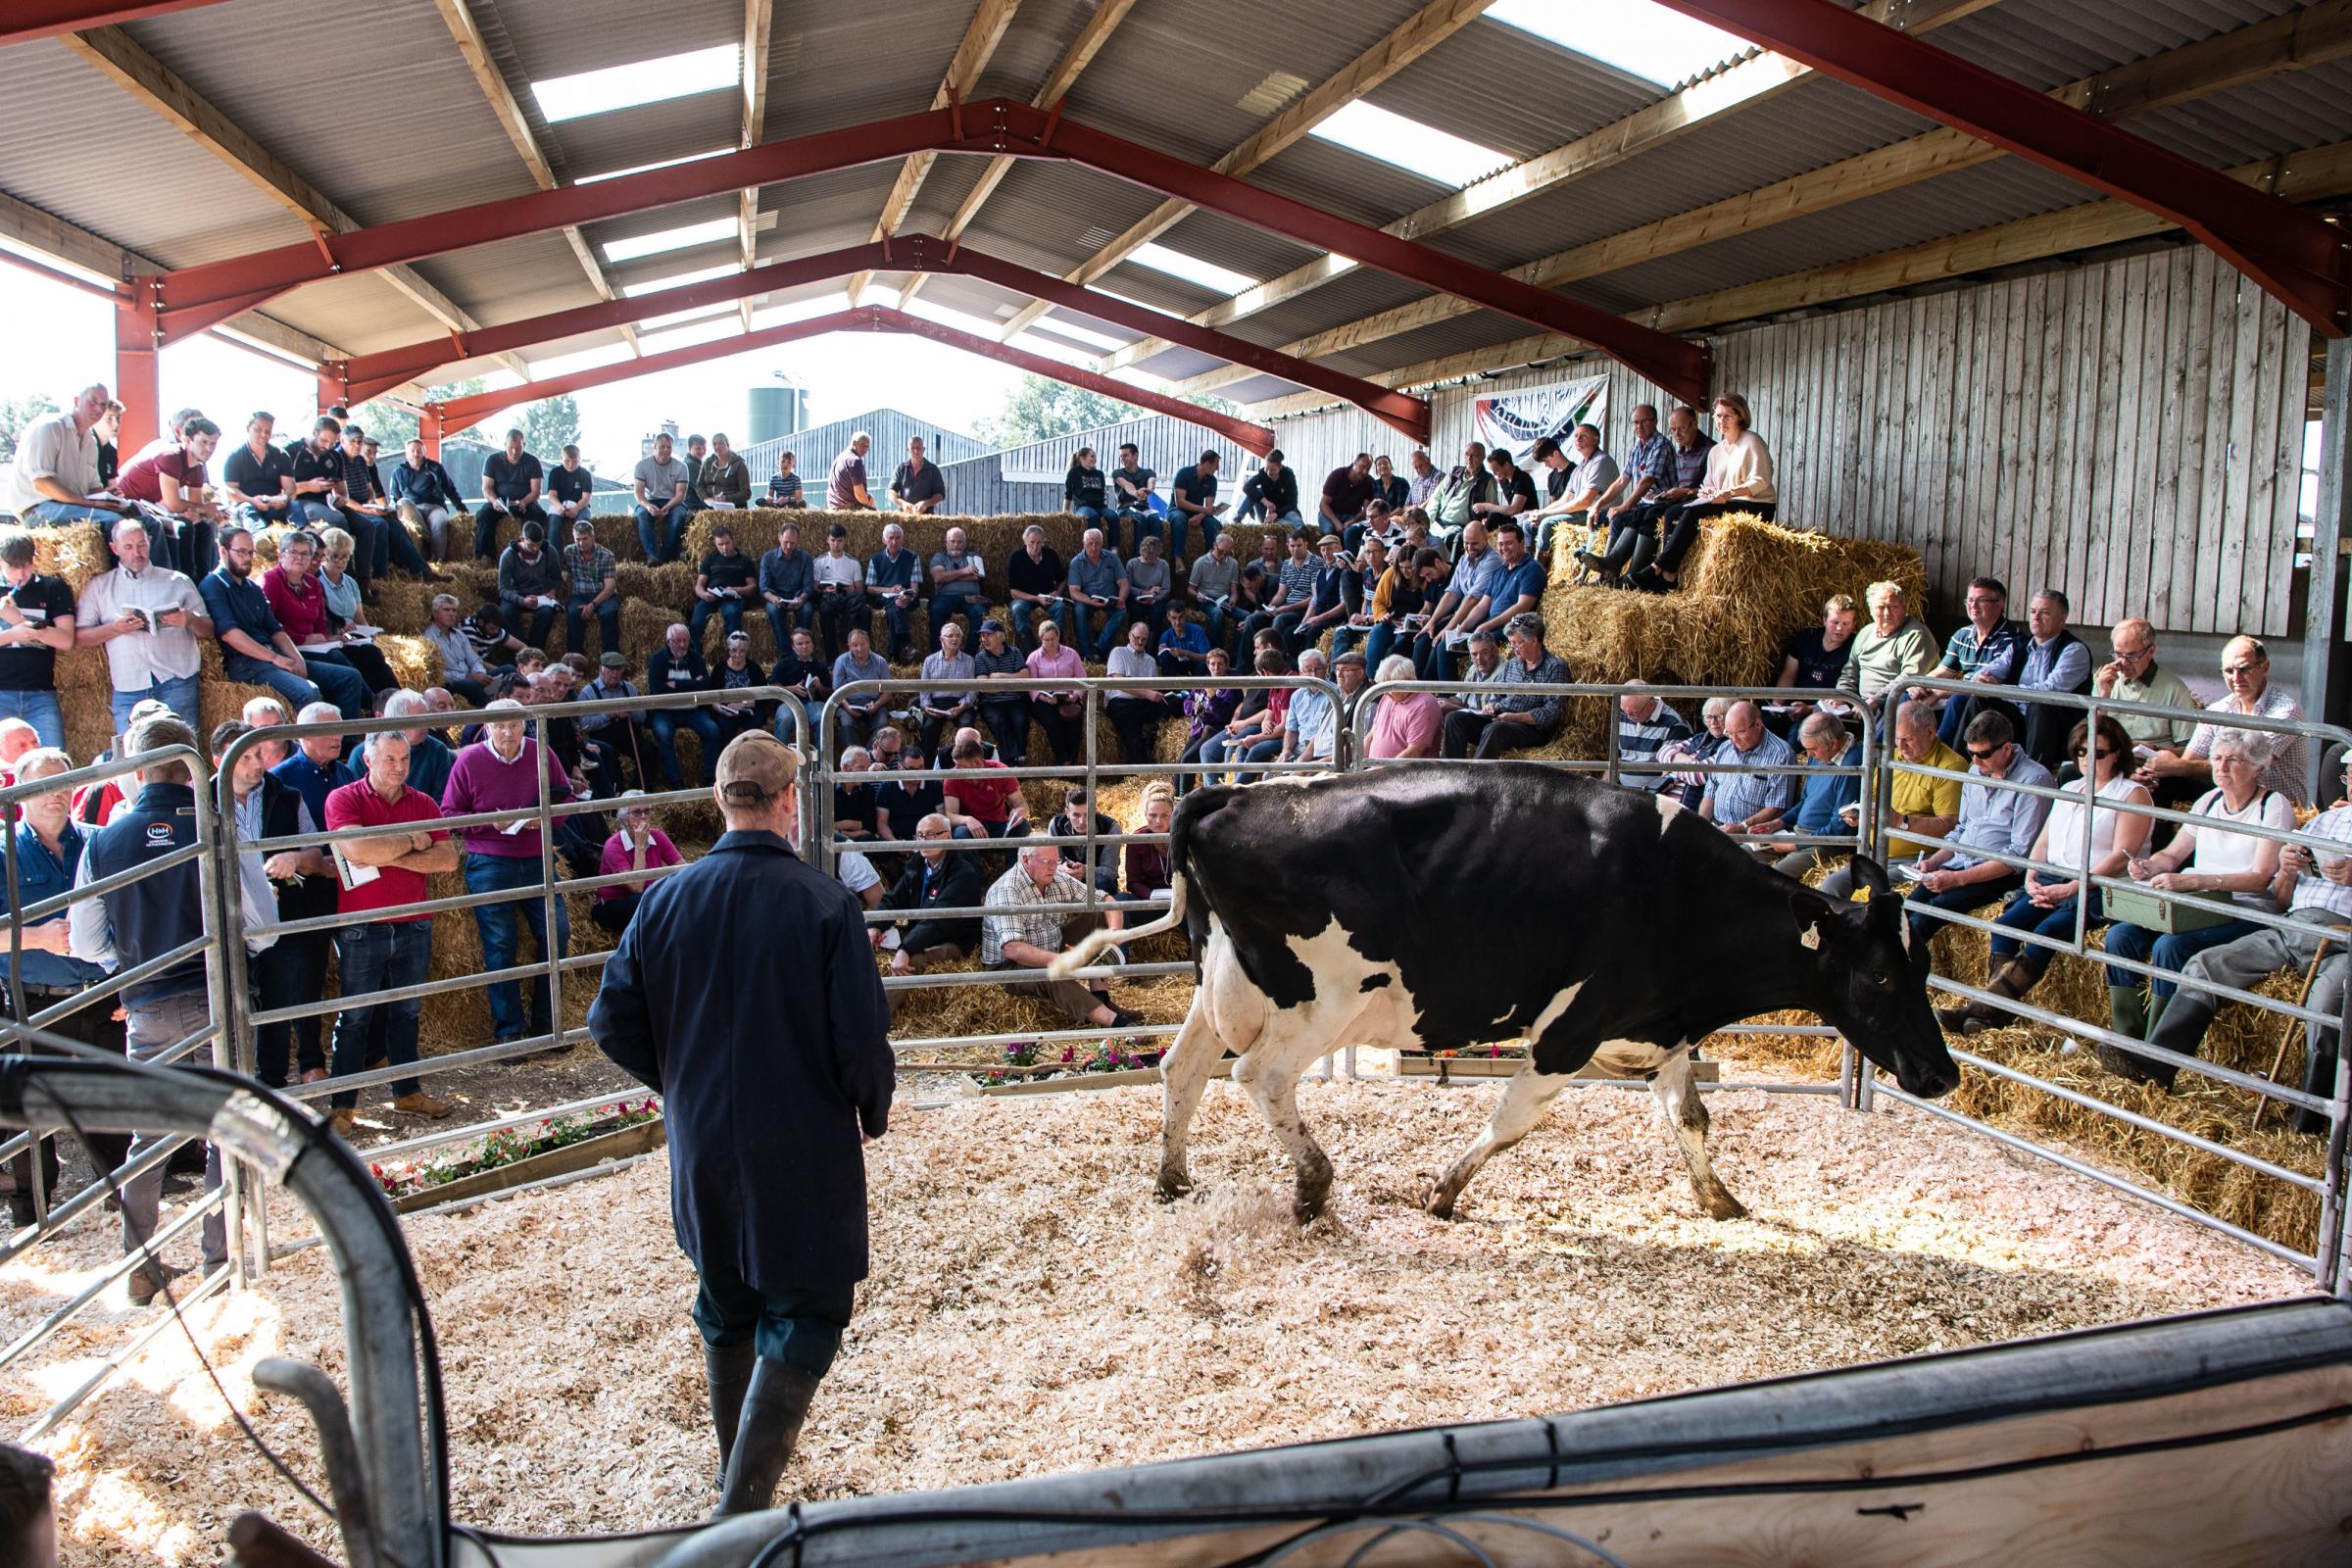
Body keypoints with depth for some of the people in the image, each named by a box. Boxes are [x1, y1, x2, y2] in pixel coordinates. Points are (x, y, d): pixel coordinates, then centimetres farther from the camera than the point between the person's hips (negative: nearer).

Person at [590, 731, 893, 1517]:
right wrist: (873, 1114, 3)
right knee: (803, 1319, 8)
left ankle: (738, 1470, 43)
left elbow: (613, 1024, -1)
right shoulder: (825, 903, -17)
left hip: (701, 1146, 5)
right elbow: (862, 1039, -17)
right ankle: (744, 1507, -1)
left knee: (726, 1302, 24)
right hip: (804, 1152, -5)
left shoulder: (665, 899, -5)